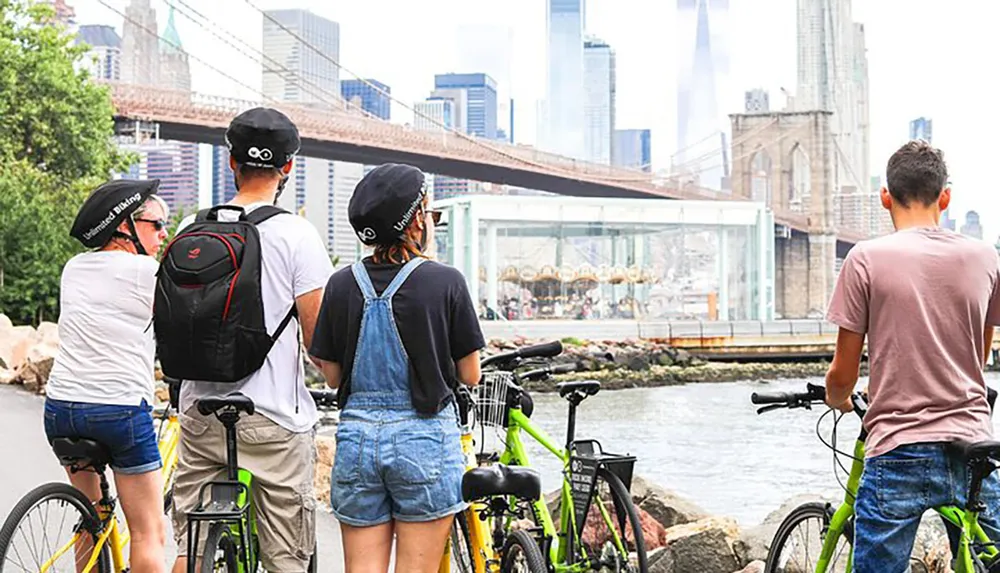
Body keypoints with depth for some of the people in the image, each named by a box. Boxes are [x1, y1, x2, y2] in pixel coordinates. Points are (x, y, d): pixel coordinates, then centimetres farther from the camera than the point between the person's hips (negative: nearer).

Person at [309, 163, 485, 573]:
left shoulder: (342, 284, 0)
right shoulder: (445, 282, -8)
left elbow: (332, 374, 6)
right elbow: (470, 374, -2)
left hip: (357, 437, 3)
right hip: (425, 437, -3)